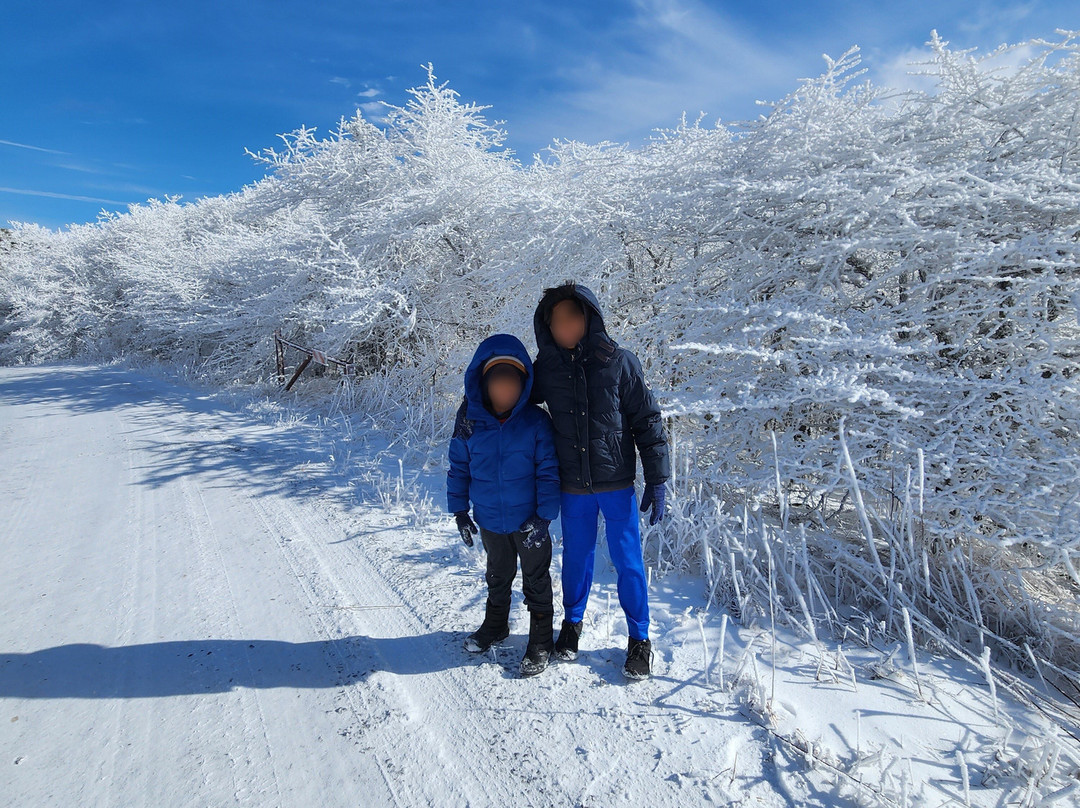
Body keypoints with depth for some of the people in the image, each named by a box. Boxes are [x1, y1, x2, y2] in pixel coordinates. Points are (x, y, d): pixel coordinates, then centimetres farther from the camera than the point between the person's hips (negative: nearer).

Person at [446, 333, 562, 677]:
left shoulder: (535, 420, -16)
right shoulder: (469, 418, -10)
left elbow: (548, 471, -11)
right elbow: (459, 466, 1)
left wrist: (544, 515, -16)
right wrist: (459, 511, 2)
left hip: (529, 520, -3)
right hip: (490, 520, 3)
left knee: (536, 580, 14)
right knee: (498, 576, 25)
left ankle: (541, 641, 33)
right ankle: (495, 625, 49)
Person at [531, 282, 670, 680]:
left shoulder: (619, 361, -7)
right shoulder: (545, 368, -1)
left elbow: (647, 420, -4)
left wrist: (657, 480, -6)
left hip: (617, 483, -2)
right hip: (573, 487, 2)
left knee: (628, 561, 8)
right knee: (576, 557, 16)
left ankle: (639, 638, 28)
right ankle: (572, 622, 40)